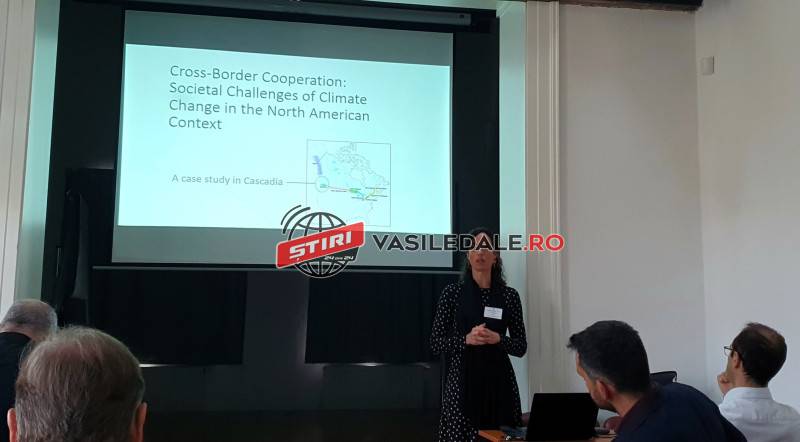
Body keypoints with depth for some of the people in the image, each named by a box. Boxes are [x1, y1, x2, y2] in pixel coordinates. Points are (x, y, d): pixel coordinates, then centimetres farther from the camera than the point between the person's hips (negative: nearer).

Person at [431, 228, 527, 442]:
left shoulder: (509, 295, 5)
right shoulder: (452, 292, 1)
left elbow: (521, 347, 5)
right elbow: (436, 342, 0)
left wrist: (497, 339, -13)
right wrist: (466, 339, -15)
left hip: (499, 380, 2)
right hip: (462, 381, -1)